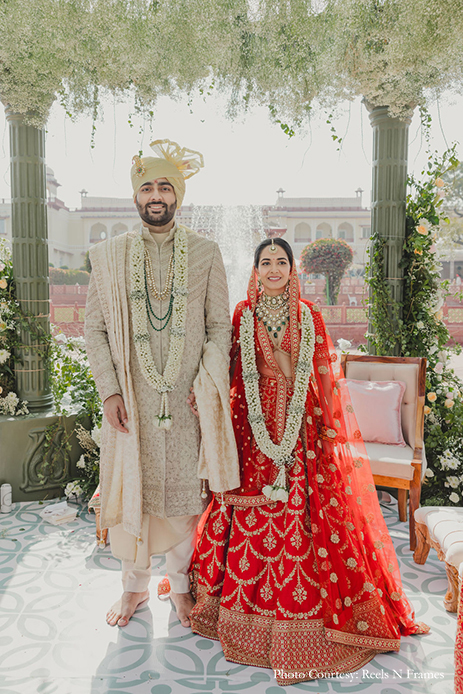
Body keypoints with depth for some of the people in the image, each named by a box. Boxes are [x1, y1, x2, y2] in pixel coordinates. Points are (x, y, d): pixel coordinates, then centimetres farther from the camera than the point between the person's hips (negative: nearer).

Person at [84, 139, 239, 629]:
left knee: (185, 492, 9)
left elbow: (219, 326, 2)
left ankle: (180, 584, 32)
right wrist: (109, 390, -5)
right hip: (131, 399, 1)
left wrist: (207, 387, -9)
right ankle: (134, 585, 34)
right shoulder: (110, 255, 4)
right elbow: (95, 328, 4)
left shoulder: (205, 253, 2)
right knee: (130, 492, 10)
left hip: (188, 398, 0)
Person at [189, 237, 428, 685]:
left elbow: (320, 376, 6)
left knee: (302, 508, -2)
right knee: (254, 512, 4)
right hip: (255, 424, 0)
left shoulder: (308, 316, 7)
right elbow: (230, 371, 4)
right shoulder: (243, 315, 6)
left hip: (301, 425, 0)